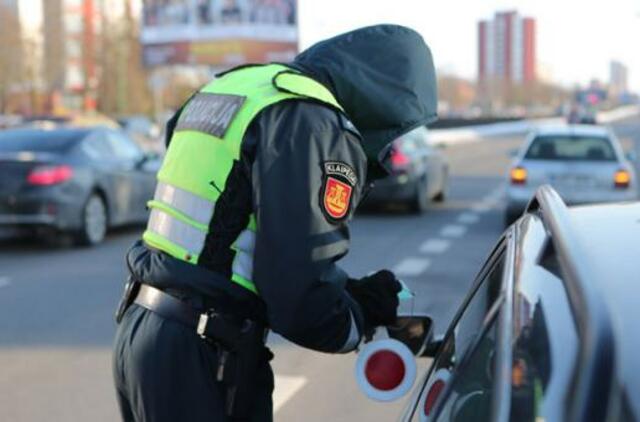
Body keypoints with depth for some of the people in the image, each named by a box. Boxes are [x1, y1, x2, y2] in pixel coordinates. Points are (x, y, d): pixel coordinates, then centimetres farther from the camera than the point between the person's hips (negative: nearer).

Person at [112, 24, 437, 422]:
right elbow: (303, 301, -19)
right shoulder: (316, 125, -16)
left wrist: (352, 289, 12)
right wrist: (363, 317, 1)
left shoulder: (239, 86, 13)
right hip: (201, 356, -9)